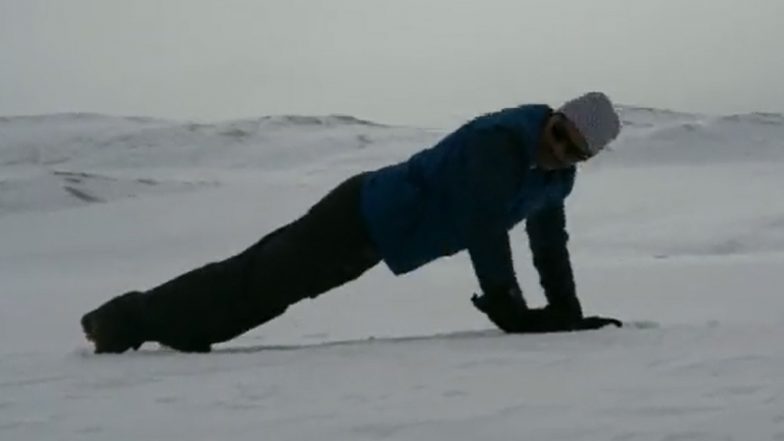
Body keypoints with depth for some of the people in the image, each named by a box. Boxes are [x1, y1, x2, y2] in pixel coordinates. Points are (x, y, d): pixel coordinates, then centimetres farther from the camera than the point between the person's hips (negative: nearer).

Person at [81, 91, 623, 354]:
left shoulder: (557, 172, 1)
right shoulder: (498, 142, -28)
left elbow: (549, 240, 10)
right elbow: (484, 229, -33)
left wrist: (567, 311, 2)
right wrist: (511, 310, -32)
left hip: (378, 230, 8)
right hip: (363, 217, -8)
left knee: (266, 280, 16)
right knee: (256, 284, -3)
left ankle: (138, 318, 27)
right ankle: (128, 318, 10)